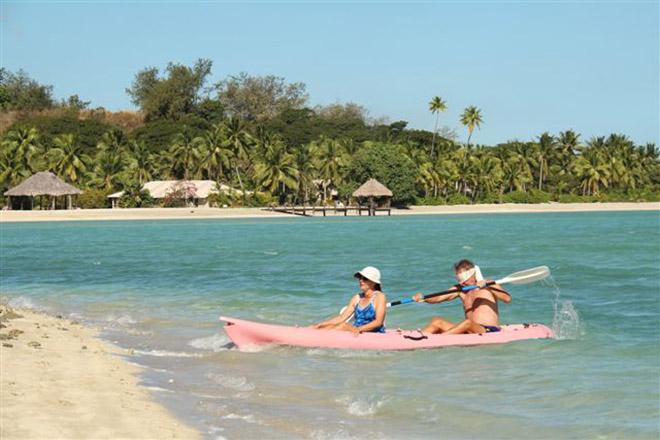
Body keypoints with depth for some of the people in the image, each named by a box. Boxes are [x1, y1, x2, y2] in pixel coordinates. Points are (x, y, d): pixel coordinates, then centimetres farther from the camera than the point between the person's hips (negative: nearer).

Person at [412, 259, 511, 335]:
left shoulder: (489, 285, 4)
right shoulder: (460, 289, 17)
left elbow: (507, 299, -13)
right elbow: (438, 298, 7)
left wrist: (486, 285, -22)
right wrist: (422, 298, -13)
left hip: (490, 331, -6)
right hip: (469, 332, 6)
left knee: (468, 323, -35)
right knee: (437, 321, -9)